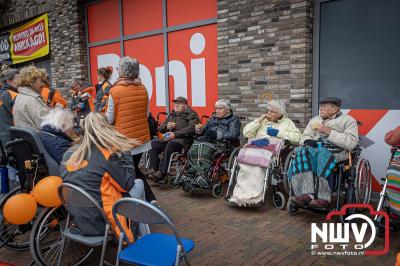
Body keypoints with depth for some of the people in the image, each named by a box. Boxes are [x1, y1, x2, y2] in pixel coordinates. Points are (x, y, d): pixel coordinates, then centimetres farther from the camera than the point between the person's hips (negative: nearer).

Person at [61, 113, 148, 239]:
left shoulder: (68, 154, -1)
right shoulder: (107, 155, -19)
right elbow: (128, 184, -9)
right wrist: (125, 153, -1)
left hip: (77, 221, 7)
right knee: (138, 184, 12)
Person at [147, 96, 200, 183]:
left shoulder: (192, 114, 5)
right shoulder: (171, 115, 25)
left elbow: (191, 129, -14)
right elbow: (160, 129, 25)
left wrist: (175, 134, -21)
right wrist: (166, 126, 0)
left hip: (184, 140, -6)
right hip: (168, 139, 6)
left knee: (170, 144, -37)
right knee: (153, 143, -19)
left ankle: (162, 173, -35)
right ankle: (153, 170, -21)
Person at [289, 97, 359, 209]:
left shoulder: (348, 120, 11)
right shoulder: (315, 120, 28)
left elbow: (351, 143, -5)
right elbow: (305, 136, 23)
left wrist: (329, 132, -11)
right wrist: (307, 141, -2)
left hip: (337, 151, -4)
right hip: (314, 149, 4)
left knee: (323, 153, -38)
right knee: (301, 152, -29)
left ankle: (323, 198, -41)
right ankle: (306, 194, -41)